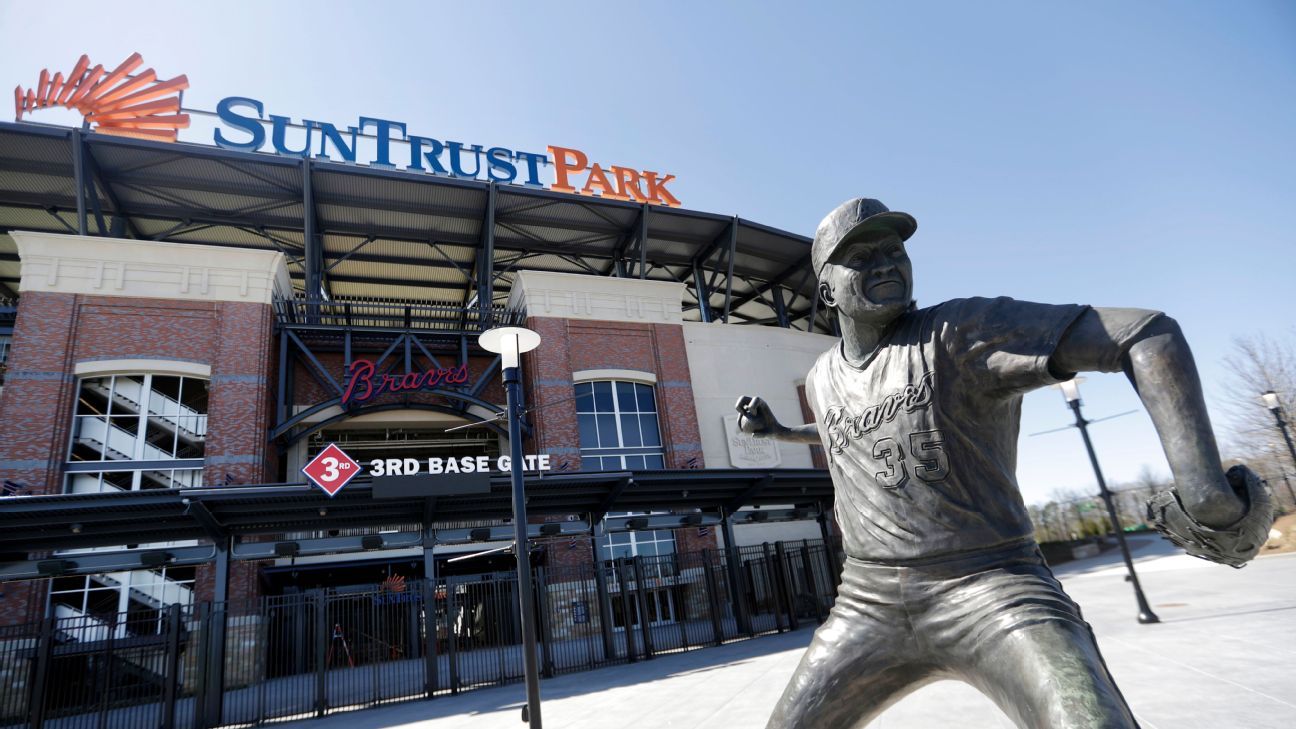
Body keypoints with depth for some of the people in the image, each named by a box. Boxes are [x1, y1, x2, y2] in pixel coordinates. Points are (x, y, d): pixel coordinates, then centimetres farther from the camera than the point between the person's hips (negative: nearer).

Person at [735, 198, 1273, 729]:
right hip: (871, 603, 5)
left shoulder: (960, 330, -10)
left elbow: (1147, 332, -17)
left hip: (991, 588, -4)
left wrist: (1204, 488, -29)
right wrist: (777, 430, 21)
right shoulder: (822, 378, 9)